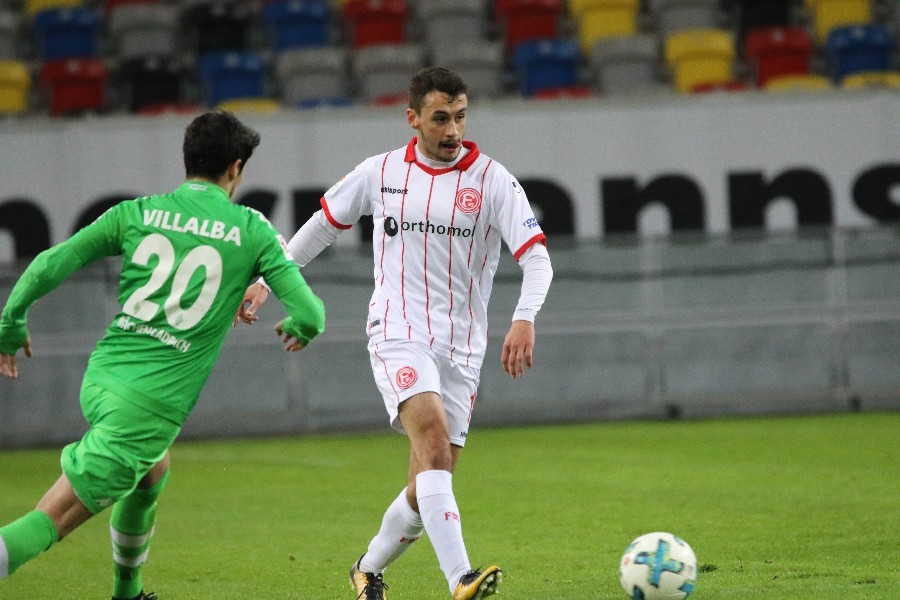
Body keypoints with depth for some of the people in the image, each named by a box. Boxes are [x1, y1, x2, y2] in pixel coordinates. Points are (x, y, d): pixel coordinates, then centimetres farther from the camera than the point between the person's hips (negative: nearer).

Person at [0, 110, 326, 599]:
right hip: (156, 402, -5)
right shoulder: (252, 231, 0)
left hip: (100, 377, 5)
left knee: (154, 469, 33)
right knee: (54, 520, -5)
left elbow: (47, 266, 4)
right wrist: (298, 329, 23)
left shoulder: (137, 213, 7)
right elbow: (310, 314, -1)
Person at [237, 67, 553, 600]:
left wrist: (525, 319, -27)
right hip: (397, 334, -2)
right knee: (433, 436, -27)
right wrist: (265, 282, 20)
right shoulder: (382, 173, 4)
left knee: (429, 486, 3)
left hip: (461, 347, 2)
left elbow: (536, 255, -9)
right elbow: (323, 225, 20)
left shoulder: (492, 179, -2)